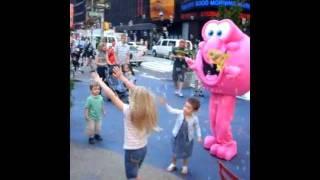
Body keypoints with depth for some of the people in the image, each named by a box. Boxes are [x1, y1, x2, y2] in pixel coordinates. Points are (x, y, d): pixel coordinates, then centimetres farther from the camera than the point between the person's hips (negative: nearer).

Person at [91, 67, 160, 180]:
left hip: (132, 150, -6)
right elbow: (137, 91, 0)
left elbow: (111, 95, -20)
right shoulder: (147, 110, -8)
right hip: (143, 148, 6)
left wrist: (98, 80, -9)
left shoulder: (129, 111, -24)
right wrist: (122, 77, 5)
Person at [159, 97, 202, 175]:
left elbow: (197, 127, -6)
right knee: (175, 152, 21)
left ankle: (185, 166, 46)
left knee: (185, 154, 20)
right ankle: (173, 164, 46)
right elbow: (171, 110, -25)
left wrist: (199, 136, -11)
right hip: (177, 137, 1)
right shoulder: (180, 113, -21)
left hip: (187, 139, -1)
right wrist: (165, 103, -40)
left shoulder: (194, 119, -20)